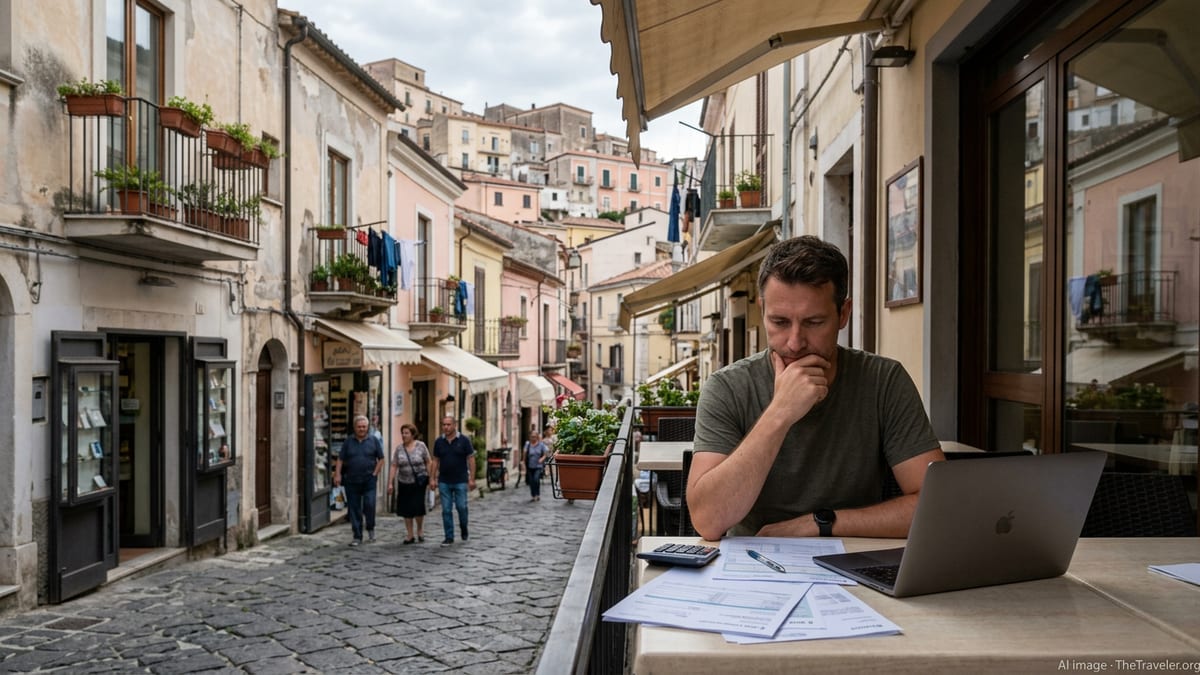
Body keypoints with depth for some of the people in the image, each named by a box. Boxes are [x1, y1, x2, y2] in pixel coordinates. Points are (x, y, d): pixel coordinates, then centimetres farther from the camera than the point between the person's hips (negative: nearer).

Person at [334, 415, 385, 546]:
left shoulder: (374, 441, 4)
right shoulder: (348, 442, 7)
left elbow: (381, 459, 7)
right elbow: (340, 459, 6)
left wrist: (375, 473, -3)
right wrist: (337, 474, -5)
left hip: (369, 480, -2)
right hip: (351, 481, 2)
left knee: (369, 504, -13)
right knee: (354, 508, 3)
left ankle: (370, 529, 13)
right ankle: (357, 537, 11)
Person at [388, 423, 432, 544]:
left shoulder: (421, 446, -3)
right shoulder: (399, 448, 3)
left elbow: (429, 462, 1)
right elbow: (394, 466, 3)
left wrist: (430, 479, -2)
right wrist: (390, 483, -2)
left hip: (419, 482, -3)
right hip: (404, 483, 3)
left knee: (418, 506, -6)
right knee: (406, 509, 4)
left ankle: (420, 531, 19)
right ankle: (410, 535, 15)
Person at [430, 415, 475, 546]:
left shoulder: (463, 440, -5)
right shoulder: (439, 442, 4)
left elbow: (471, 459, -4)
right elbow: (435, 461, 9)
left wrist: (472, 479, -9)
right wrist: (432, 478, 3)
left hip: (460, 481, -2)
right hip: (444, 482, 2)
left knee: (461, 507, 1)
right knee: (446, 510, 3)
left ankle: (464, 529, 28)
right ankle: (449, 537, 10)